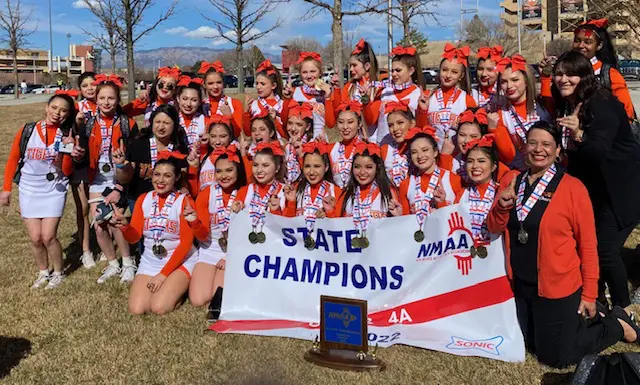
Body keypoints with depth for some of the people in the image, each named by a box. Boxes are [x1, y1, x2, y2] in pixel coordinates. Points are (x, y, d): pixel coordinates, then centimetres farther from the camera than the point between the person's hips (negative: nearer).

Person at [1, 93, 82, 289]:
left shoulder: (68, 136, -5)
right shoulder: (27, 131, -5)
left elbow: (66, 171, -7)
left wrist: (69, 151, -23)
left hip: (54, 190, -1)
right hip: (29, 190, 1)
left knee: (48, 236, -9)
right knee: (35, 238, 2)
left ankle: (58, 273, 15)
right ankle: (43, 272, 27)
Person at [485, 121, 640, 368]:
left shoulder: (572, 188, -16)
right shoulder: (512, 183, 0)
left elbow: (588, 244, -12)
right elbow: (494, 229, 2)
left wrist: (589, 294, -9)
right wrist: (502, 206, -18)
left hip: (558, 287, -6)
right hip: (520, 284, 6)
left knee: (555, 357, 8)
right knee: (532, 345, 22)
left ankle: (616, 325, 26)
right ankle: (575, 321, 42)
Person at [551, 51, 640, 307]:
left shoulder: (601, 104, -21)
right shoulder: (566, 105, 2)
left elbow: (599, 151, -32)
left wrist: (578, 134, -46)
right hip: (594, 187, 8)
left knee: (606, 250, -10)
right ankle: (596, 298, 29)